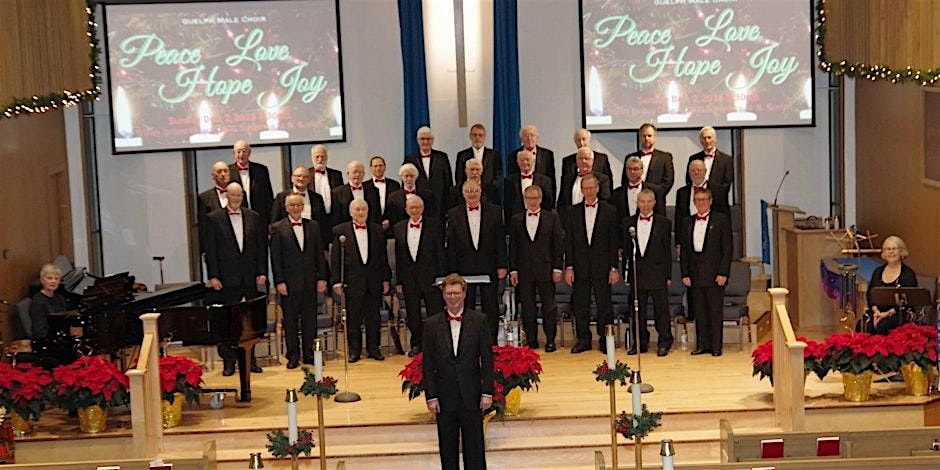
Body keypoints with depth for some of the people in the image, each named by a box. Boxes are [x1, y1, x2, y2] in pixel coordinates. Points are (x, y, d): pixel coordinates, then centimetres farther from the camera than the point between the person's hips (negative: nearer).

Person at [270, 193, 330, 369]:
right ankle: (293, 356, 11)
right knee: (290, 320, 3)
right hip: (289, 282, -3)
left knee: (310, 319, 6)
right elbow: (275, 258, -3)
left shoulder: (313, 226, 9)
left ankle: (309, 354, 15)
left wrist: (322, 278, 3)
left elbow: (320, 253, 9)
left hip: (310, 281, 3)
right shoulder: (277, 228, 0)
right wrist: (279, 281, -9)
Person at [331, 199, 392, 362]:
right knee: (353, 318, 3)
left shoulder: (377, 230, 8)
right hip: (352, 281, -2)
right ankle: (354, 350, 13)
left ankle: (373, 349, 17)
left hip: (374, 281, 2)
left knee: (374, 318, 7)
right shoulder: (340, 231, 0)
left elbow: (383, 257, 11)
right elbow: (335, 258, -2)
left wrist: (386, 279, 7)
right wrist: (337, 281, -7)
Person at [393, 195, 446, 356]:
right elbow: (398, 256, 10)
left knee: (435, 312, -1)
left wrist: (441, 275, -7)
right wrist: (398, 280, 7)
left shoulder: (434, 225, -1)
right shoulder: (399, 228, 8)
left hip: (430, 275, -3)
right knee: (413, 314, 9)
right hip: (409, 278, 3)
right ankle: (416, 344, 21)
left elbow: (440, 251, -2)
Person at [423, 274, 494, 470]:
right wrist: (431, 396, -4)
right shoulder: (432, 324, 1)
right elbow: (427, 363, 2)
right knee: (448, 448, 8)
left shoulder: (479, 320, 0)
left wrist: (487, 392, -5)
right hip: (445, 396, 1)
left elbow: (487, 358, 0)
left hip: (471, 394, -1)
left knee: (474, 446, 4)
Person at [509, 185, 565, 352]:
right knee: (527, 308, 4)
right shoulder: (516, 220, 9)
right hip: (524, 271, 2)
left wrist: (557, 268, -4)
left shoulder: (552, 218, 4)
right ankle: (531, 341, 12)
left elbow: (559, 244, 2)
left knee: (549, 307, 1)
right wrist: (513, 270, 1)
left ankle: (550, 340, 8)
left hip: (546, 270, -2)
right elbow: (513, 247, 9)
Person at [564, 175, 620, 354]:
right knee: (580, 305, 4)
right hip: (580, 266, 2)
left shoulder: (609, 211, 3)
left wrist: (614, 268, -4)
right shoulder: (573, 212, 7)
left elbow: (614, 242, 1)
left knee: (604, 304, 1)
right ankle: (583, 340, 13)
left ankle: (605, 339, 10)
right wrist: (568, 267, -1)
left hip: (602, 265, -2)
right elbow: (568, 242, 6)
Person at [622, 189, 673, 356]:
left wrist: (668, 275, -2)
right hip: (636, 274, 2)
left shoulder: (664, 223, 2)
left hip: (657, 274, -2)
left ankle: (664, 343, 9)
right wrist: (626, 273, 5)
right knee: (637, 311, 6)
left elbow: (667, 251, 1)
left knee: (661, 309, 1)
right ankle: (639, 343, 15)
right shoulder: (628, 223, 8)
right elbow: (626, 250, 9)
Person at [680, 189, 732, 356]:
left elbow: (727, 249, -4)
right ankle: (702, 345, 14)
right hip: (695, 275, 4)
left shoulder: (721, 220, 0)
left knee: (715, 311, -1)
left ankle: (716, 346, 5)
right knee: (699, 312, 7)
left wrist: (723, 273, -11)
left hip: (714, 274, -4)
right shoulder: (689, 222, 12)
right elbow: (684, 251, 13)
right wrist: (685, 274, 4)